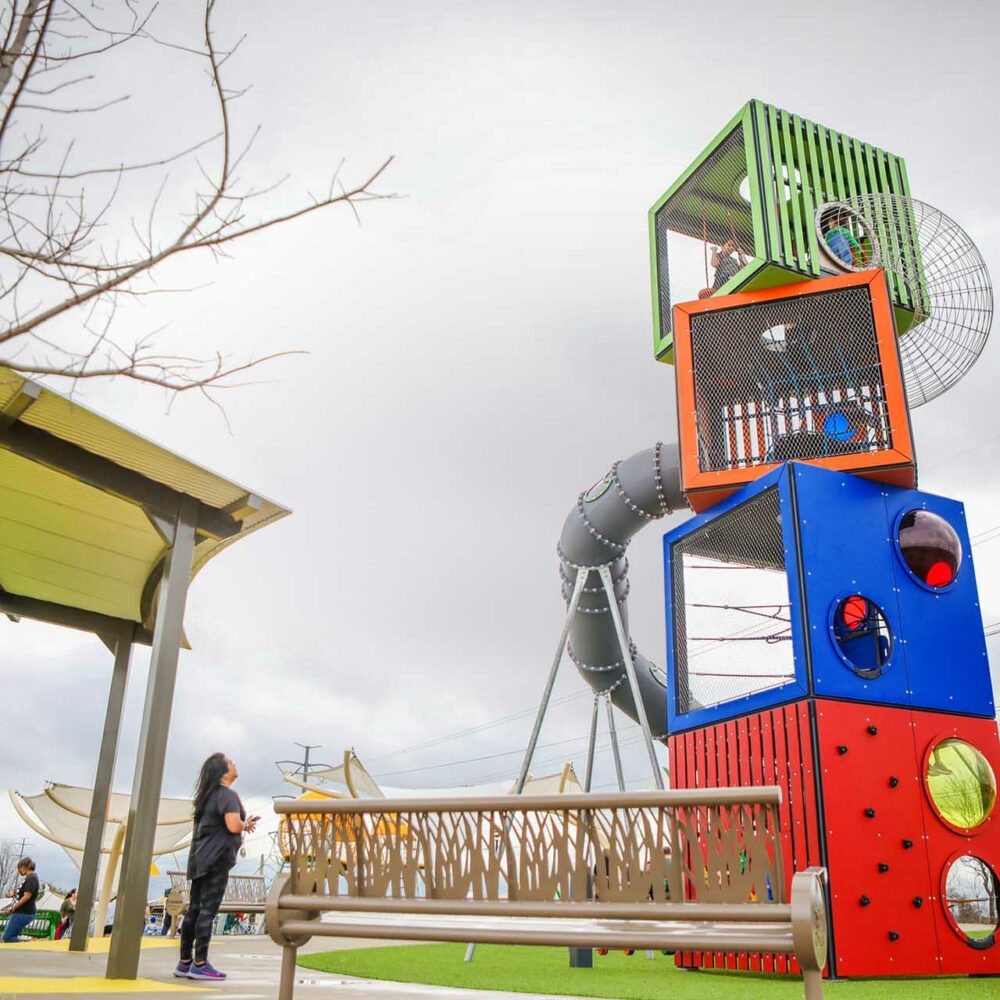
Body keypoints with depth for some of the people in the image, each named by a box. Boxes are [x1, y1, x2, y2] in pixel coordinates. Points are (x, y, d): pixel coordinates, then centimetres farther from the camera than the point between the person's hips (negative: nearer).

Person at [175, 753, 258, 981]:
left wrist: (244, 823, 16)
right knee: (208, 911, -6)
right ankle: (200, 964, -4)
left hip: (200, 859, 9)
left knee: (194, 910, 10)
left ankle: (185, 962, 13)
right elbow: (233, 826, -22)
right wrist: (246, 824, -1)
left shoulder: (208, 795, 17)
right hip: (216, 859, -9)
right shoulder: (227, 795, -11)